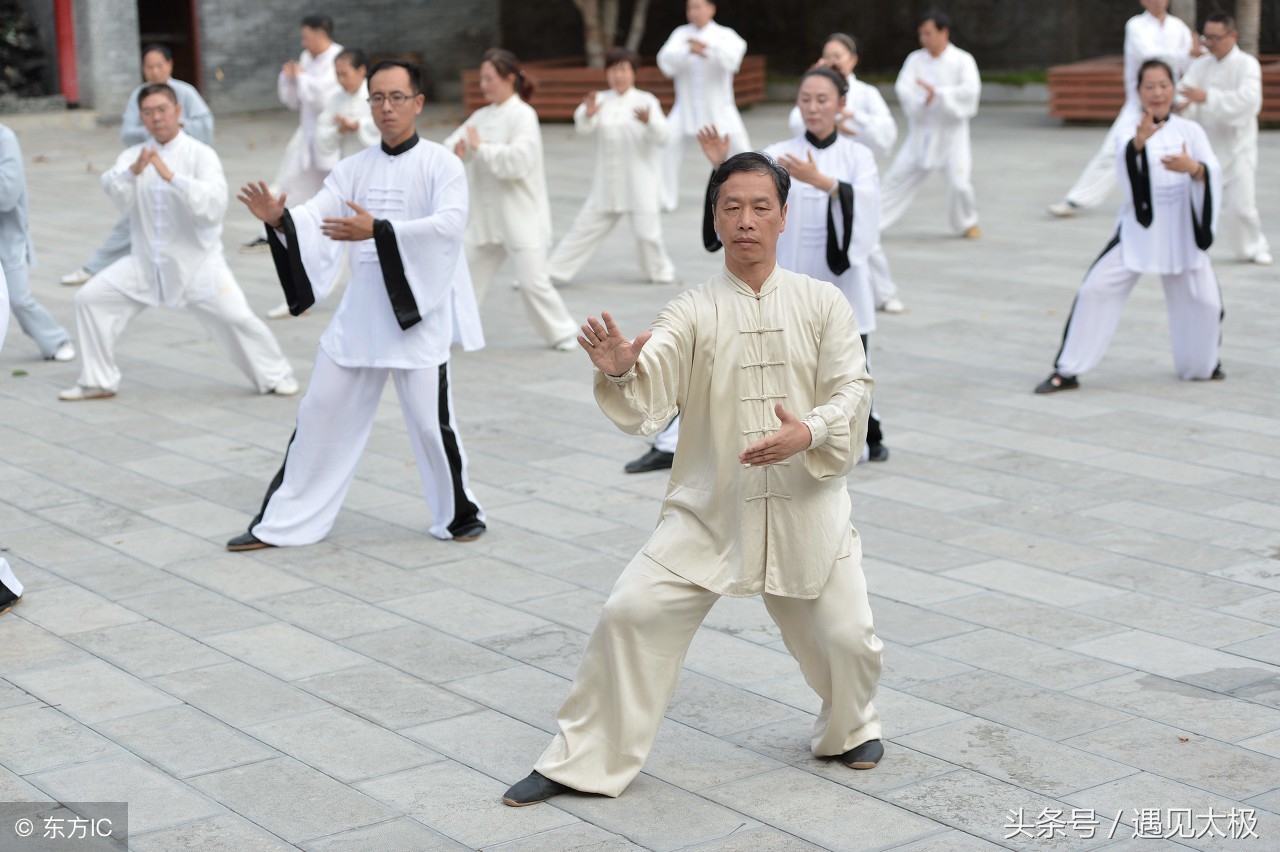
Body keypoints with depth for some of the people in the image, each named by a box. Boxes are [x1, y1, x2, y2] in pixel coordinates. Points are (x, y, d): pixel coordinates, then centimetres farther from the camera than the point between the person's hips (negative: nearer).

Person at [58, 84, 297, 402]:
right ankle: (97, 382, 14)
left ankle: (275, 376, 11)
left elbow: (214, 204, -25)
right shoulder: (134, 155, 3)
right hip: (147, 261, 4)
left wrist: (171, 176, -34)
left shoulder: (200, 154, -9)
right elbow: (117, 194, -16)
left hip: (197, 260, -4)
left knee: (235, 317, -13)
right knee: (91, 299, -1)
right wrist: (134, 171, -37)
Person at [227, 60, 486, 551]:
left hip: (418, 312, -4)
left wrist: (378, 230, -32)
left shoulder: (441, 165, -6)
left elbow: (448, 224, -22)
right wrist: (278, 219, -24)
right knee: (321, 415, 9)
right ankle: (283, 524, 19)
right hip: (359, 313, 5)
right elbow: (314, 221, -1)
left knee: (430, 422, 1)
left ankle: (459, 514, 25)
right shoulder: (354, 169, 8)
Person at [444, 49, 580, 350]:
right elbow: (452, 145, 9)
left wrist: (480, 148, -20)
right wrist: (458, 148, -14)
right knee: (466, 275, 11)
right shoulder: (482, 116, 10)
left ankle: (562, 333, 11)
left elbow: (518, 161, -25)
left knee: (533, 282, -6)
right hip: (488, 216, 7)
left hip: (521, 216, -7)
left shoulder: (523, 115, -12)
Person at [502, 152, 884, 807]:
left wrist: (811, 434, -23)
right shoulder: (691, 313, -2)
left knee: (846, 636, 1)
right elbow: (646, 401, -14)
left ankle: (850, 728, 37)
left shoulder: (822, 303, 0)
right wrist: (619, 371, -38)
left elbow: (853, 389, -3)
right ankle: (583, 761, 6)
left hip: (806, 505, 0)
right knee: (632, 613, -9)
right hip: (710, 508, 0)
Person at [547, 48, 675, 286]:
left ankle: (659, 271, 22)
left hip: (639, 182, -2)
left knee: (646, 231, -2)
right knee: (584, 228, 7)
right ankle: (553, 271, 14)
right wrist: (588, 113, -39)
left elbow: (661, 136, -16)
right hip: (607, 183, 2)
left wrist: (649, 121, -38)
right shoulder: (601, 100, 3)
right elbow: (583, 127, -15)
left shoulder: (646, 101, -3)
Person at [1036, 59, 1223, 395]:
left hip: (1181, 233, 2)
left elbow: (1214, 177, -7)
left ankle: (1202, 364, 34)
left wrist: (1193, 167, -29)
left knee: (1204, 301, 5)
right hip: (1138, 231, -1)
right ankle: (1066, 371, -3)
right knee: (1096, 289, -11)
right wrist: (1138, 141, -44)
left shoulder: (1190, 131, 2)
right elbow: (1124, 162, -23)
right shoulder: (1133, 133, -2)